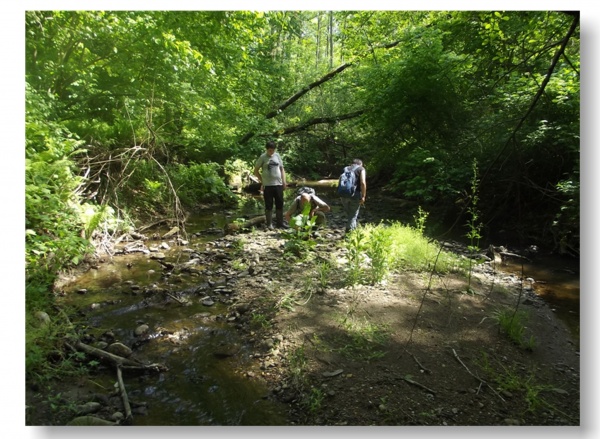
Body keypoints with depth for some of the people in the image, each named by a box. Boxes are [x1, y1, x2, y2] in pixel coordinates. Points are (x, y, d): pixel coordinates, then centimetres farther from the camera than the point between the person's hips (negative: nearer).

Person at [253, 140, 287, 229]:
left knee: (280, 205, 8)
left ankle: (280, 224, 18)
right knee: (269, 206, 1)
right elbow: (256, 171, 3)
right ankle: (269, 224, 10)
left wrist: (284, 181, 8)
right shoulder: (262, 157, -1)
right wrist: (262, 181, -2)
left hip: (278, 184, 4)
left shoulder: (277, 156, 10)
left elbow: (282, 168, 16)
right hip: (267, 185, -4)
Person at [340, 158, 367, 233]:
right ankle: (350, 231, 4)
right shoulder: (361, 169, 7)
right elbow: (363, 183, -8)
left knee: (348, 214, 19)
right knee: (353, 215, 5)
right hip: (355, 194, -4)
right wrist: (363, 196, -7)